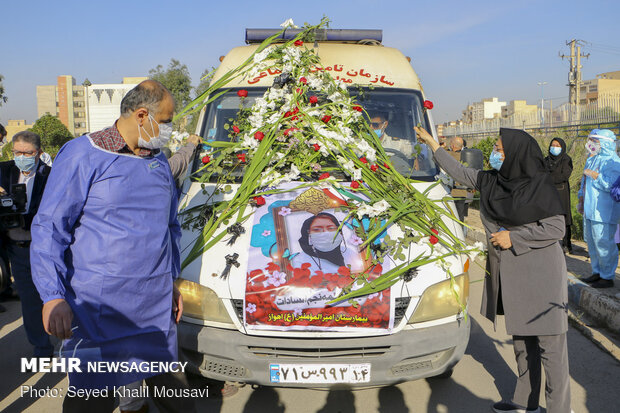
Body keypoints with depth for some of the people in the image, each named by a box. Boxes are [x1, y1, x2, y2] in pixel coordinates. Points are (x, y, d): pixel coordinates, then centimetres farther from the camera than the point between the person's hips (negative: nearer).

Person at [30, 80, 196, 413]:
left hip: (157, 307, 6)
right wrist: (53, 296, -16)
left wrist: (171, 280, 20)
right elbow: (49, 228, -9)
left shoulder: (158, 160, 13)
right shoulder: (82, 155, -7)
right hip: (98, 310, -5)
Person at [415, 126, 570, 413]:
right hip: (510, 277, 7)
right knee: (521, 341, 16)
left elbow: (556, 228, -13)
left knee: (550, 345, 0)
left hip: (540, 277, -6)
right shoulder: (489, 181, 4)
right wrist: (431, 143, 21)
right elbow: (458, 171, 17)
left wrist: (513, 238, -15)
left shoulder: (540, 185, -12)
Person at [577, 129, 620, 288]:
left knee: (603, 243, -6)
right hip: (589, 209, 9)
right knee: (591, 240, 14)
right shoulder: (591, 159, 17)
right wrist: (581, 199, 23)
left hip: (603, 211, -9)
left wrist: (593, 174, -17)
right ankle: (597, 272, 26)